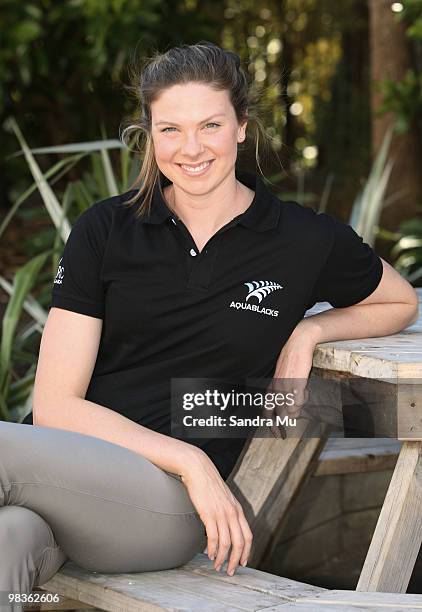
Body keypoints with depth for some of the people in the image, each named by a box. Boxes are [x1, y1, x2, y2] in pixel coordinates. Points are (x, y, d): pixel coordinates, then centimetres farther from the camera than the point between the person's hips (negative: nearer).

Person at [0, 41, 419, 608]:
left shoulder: (305, 241, 7)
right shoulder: (106, 229, 8)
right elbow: (55, 405, 2)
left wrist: (309, 330, 7)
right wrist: (189, 460, -10)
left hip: (168, 505, -1)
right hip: (63, 468, 2)